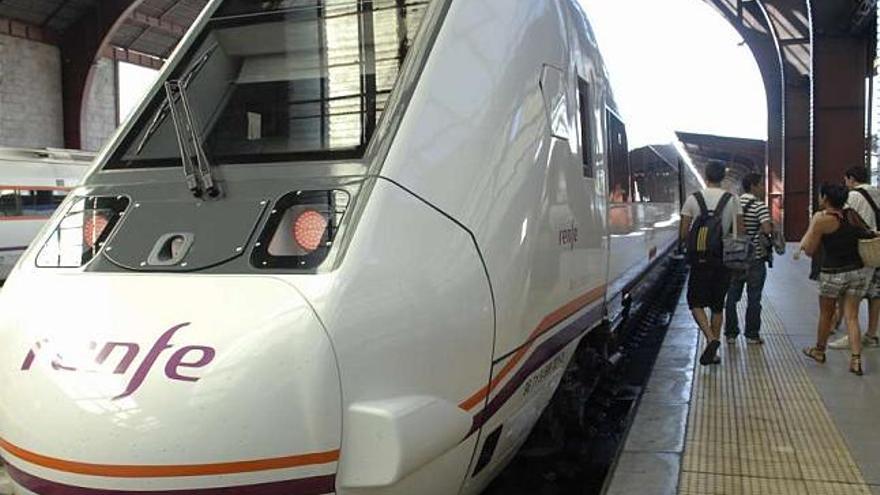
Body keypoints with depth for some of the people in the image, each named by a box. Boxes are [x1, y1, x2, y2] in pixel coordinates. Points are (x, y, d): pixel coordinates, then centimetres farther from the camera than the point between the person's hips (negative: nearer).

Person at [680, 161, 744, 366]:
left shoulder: (693, 199, -4)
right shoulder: (732, 200, 0)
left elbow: (683, 235, -4)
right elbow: (740, 233, 0)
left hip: (699, 260, -2)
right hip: (724, 259, 2)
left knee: (696, 302, 7)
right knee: (717, 305, 12)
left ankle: (711, 338, -15)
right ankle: (713, 351, 15)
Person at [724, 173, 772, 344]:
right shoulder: (760, 206, -12)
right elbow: (767, 229, -23)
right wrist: (772, 229, -2)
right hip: (755, 259, -4)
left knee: (732, 297, 11)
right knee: (754, 299, 6)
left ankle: (730, 333, 14)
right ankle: (752, 335, 12)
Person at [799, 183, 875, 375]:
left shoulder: (821, 219, -13)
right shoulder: (852, 214, 2)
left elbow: (809, 250, -8)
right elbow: (867, 233, 15)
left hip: (833, 274, -4)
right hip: (858, 271, 4)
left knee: (826, 314, 15)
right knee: (851, 317, 6)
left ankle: (819, 350, 33)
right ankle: (856, 359, -4)